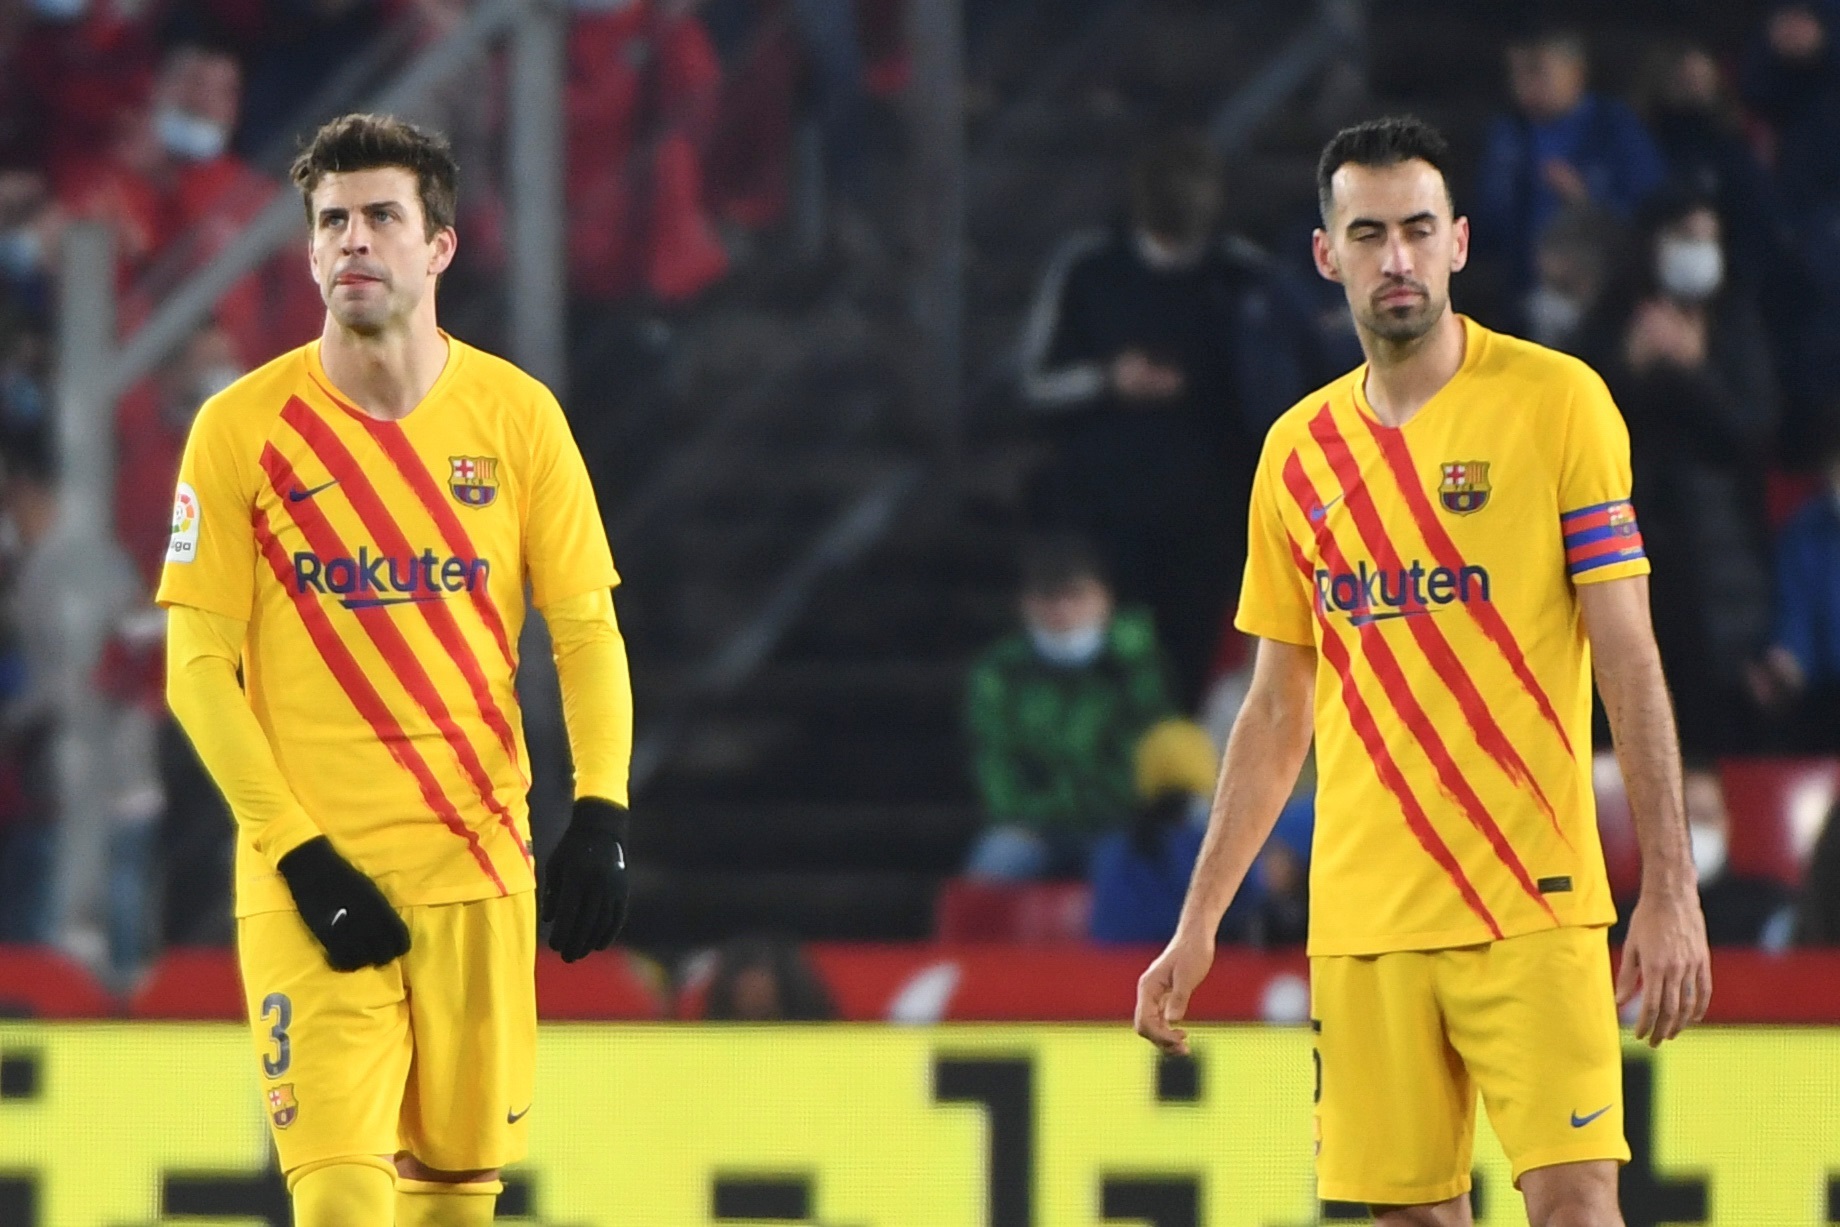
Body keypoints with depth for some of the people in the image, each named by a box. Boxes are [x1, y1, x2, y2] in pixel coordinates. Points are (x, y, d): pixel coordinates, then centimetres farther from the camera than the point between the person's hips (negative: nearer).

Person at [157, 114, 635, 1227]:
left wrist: (602, 809, -7)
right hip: (310, 876, -3)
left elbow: (587, 632, 8)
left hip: (478, 863, 3)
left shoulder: (516, 415, 4)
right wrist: (299, 851, -11)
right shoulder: (244, 427, -2)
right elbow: (198, 667, -2)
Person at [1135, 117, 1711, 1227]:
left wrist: (1671, 888, -11)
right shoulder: (1299, 451, 11)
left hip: (1532, 903, -4)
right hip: (1361, 916, 4)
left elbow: (1628, 661, -4)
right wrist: (1199, 926, 13)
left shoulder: (1557, 401, -2)